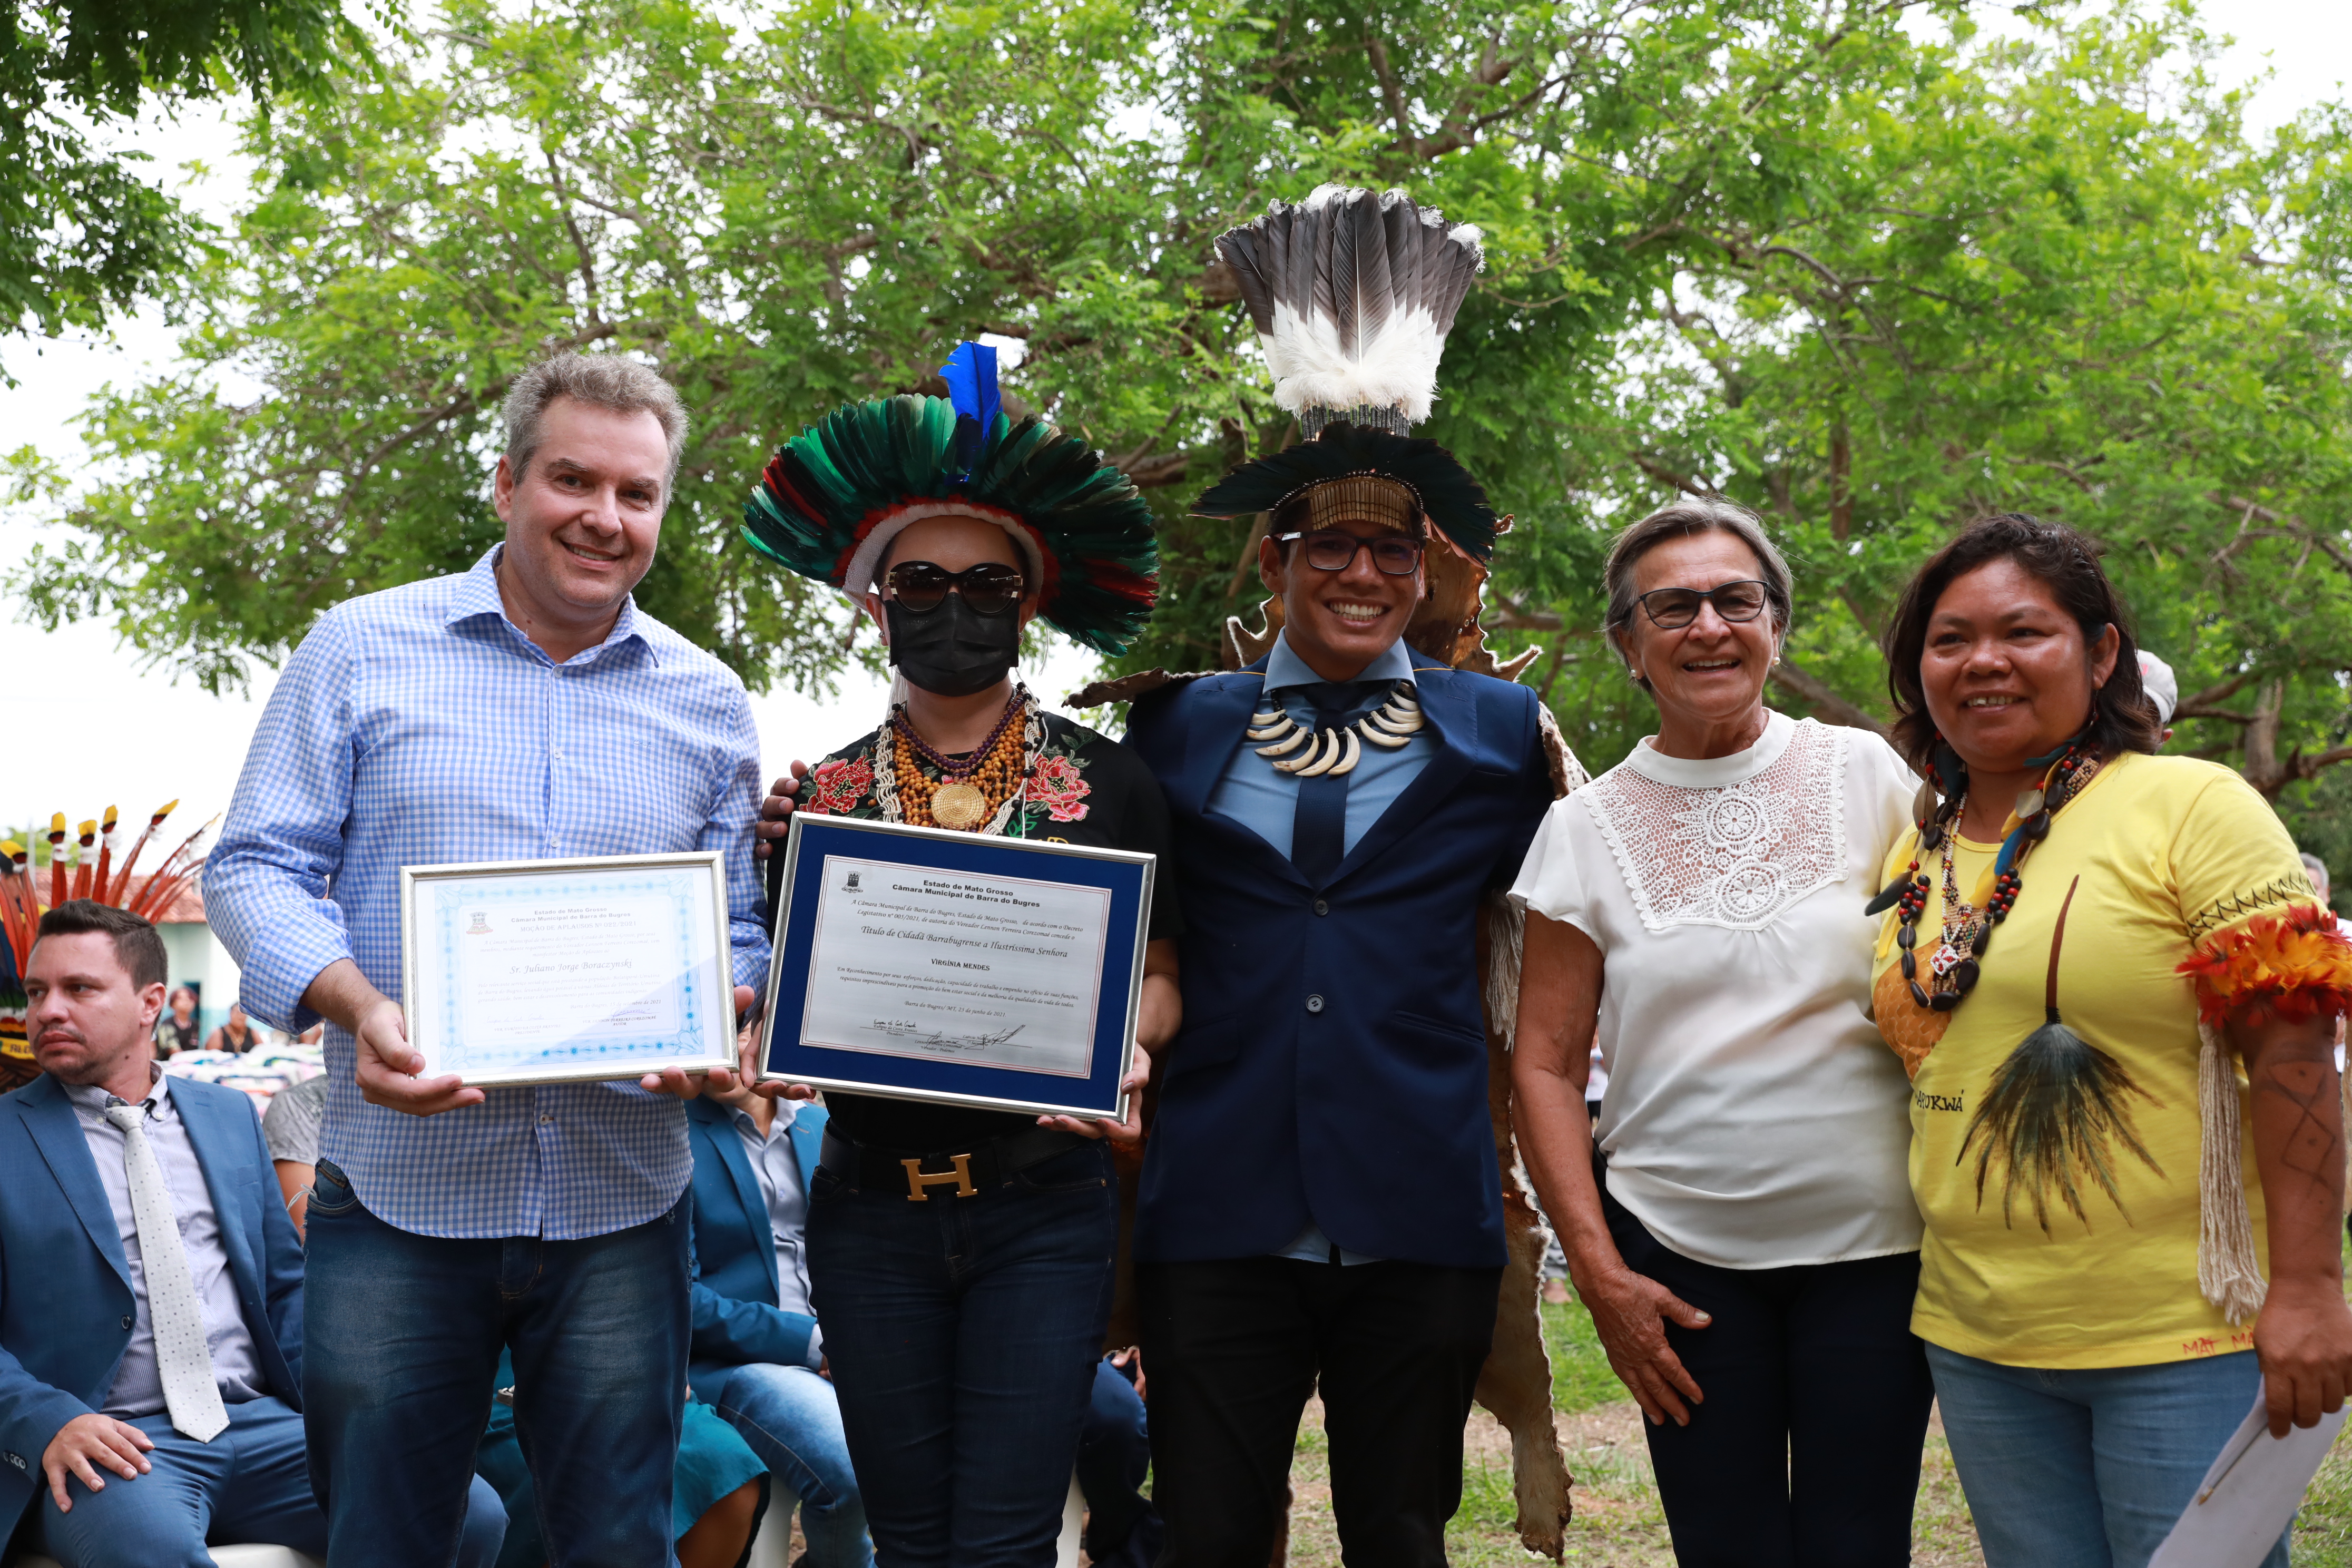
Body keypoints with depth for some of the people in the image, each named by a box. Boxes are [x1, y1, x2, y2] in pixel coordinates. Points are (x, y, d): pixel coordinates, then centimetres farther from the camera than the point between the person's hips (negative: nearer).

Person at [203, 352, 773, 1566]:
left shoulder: (708, 704, 11)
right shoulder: (359, 649, 4)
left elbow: (742, 930, 13)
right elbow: (257, 868, 2)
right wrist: (357, 1006, -16)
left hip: (621, 1203, 2)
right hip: (398, 1190, -1)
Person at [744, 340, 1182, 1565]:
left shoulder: (1108, 785, 4)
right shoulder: (817, 797, 8)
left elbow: (1158, 977, 7)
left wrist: (1121, 1044, -13)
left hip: (1044, 1206, -2)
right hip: (870, 1206, 2)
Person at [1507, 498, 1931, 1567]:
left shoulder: (1865, 775, 2)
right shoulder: (1587, 827, 3)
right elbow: (1545, 1063, 4)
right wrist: (1598, 1270, -3)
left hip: (1872, 1239, 0)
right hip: (1676, 1248, 0)